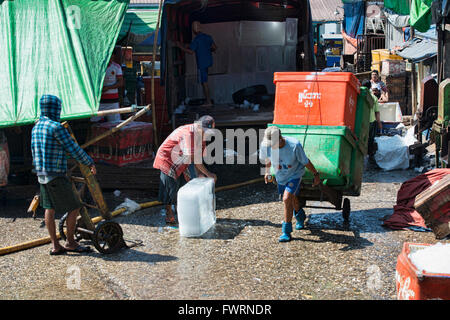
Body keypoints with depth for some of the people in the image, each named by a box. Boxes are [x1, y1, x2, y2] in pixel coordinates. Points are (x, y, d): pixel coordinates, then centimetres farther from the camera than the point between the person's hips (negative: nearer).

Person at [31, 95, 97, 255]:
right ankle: (70, 242, 10)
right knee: (74, 207, 1)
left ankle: (55, 245, 13)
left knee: (49, 208, 10)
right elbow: (73, 149, -13)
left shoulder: (36, 127, 11)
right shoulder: (56, 127, -15)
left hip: (42, 174, 9)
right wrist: (90, 163, -1)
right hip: (56, 175, -9)